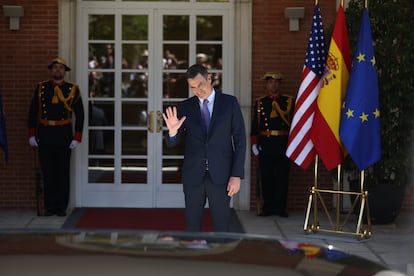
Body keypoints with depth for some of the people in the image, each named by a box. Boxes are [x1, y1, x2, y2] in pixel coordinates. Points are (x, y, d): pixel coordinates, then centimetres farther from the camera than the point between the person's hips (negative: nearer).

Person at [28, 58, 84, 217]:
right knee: (47, 172, 4)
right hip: (44, 136, 1)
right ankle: (50, 206, 12)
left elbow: (80, 115, 2)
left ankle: (61, 207, 11)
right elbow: (32, 112, 7)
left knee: (63, 172, 3)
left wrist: (77, 138, -4)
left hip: (64, 136, -1)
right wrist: (31, 134, 1)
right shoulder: (41, 88, 6)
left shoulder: (73, 90, 3)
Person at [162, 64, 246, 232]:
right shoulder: (185, 107, 5)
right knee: (192, 226, 5)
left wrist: (237, 175, -7)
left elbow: (240, 140, 0)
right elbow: (172, 143, 4)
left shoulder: (230, 103, 1)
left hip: (221, 175, -1)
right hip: (193, 176, 2)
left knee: (221, 227, 1)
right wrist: (172, 131, -20)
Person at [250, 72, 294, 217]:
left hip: (283, 144, -1)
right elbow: (254, 124, 8)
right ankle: (268, 207, 10)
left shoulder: (289, 101, 9)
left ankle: (280, 208, 7)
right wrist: (254, 143, 0)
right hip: (265, 144, 1)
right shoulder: (260, 103, 11)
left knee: (282, 177, -1)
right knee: (266, 177, 2)